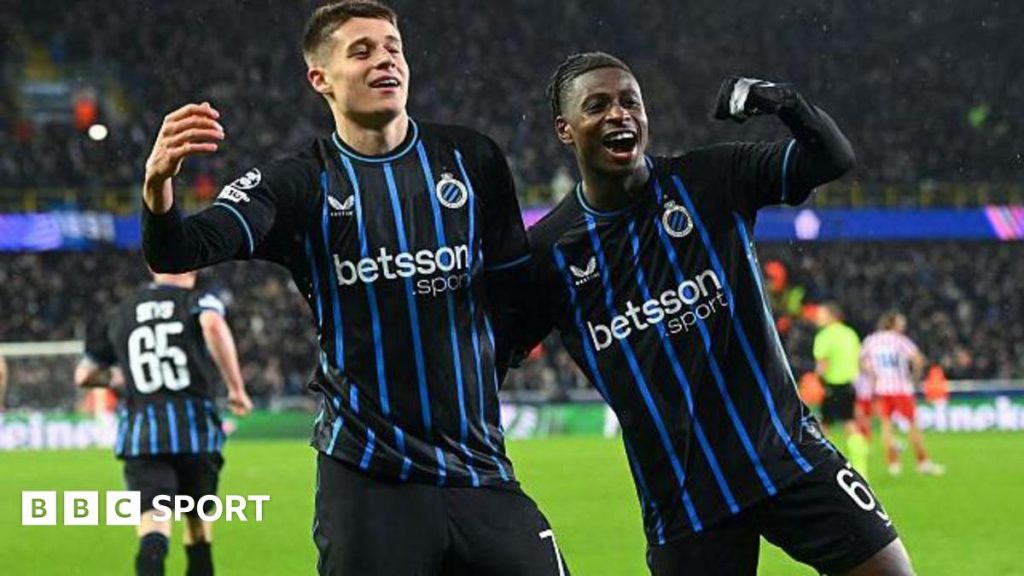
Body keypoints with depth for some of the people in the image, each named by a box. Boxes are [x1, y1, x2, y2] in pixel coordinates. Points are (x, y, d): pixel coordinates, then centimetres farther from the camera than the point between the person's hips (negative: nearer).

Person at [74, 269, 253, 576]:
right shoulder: (198, 300, 6)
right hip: (194, 427, -1)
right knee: (197, 516, 19)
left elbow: (84, 376, 22)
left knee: (153, 517, -12)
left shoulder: (119, 315, 17)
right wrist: (237, 387, -14)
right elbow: (214, 326, -19)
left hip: (141, 433, 1)